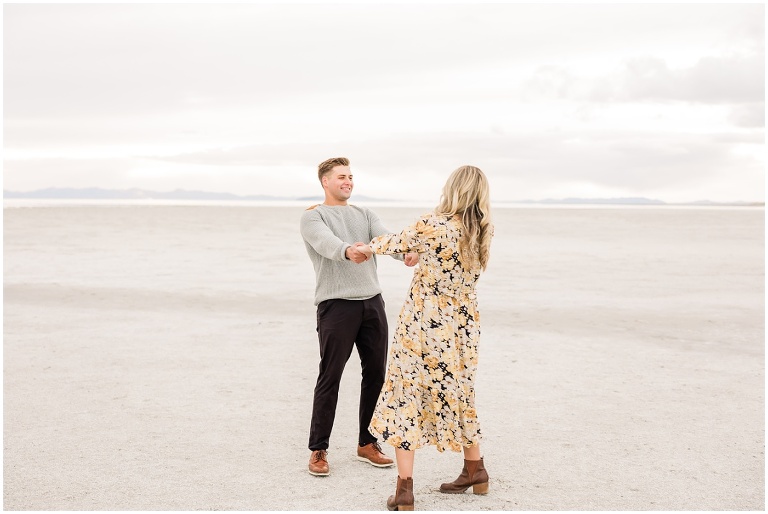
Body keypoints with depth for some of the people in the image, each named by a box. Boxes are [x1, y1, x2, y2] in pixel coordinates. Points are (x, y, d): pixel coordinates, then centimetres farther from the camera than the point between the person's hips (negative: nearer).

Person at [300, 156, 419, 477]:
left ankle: (367, 444, 21)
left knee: (376, 374, 8)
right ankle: (318, 450, 7)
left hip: (372, 302, 6)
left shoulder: (364, 215, 17)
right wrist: (347, 251, -45)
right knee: (330, 378, -3)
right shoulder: (313, 217, 1)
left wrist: (407, 253, -25)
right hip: (336, 304, -6)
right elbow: (325, 242, -21)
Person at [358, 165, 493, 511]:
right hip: (463, 326, 6)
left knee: (405, 397, 3)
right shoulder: (484, 233, -1)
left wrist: (369, 247, 19)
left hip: (424, 325, -5)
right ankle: (475, 472, 34)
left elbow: (397, 242, -2)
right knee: (456, 395, 21)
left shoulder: (432, 226, -17)